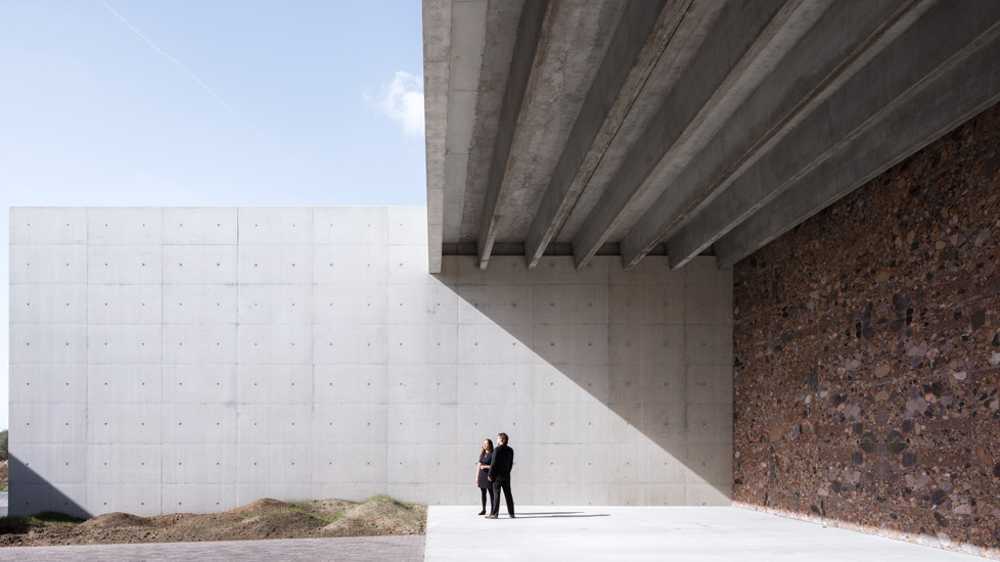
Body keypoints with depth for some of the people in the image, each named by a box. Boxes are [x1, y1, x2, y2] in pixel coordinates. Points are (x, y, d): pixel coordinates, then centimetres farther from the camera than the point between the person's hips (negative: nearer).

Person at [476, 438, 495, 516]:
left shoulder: (492, 454, -7)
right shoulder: (482, 454, 12)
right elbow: (479, 465, 13)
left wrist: (485, 466, -15)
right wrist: (477, 477, 10)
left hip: (489, 475, -6)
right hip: (481, 475, 6)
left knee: (491, 493, -2)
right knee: (482, 493, 8)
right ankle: (483, 510, 15)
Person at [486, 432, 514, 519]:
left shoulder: (497, 449, -14)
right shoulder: (510, 450, 7)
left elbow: (493, 463, -16)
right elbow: (511, 463, 11)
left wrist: (490, 475, -10)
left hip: (497, 476, -6)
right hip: (507, 476, 6)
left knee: (496, 494, -4)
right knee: (508, 494, 10)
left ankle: (494, 514, -4)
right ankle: (511, 513, 12)